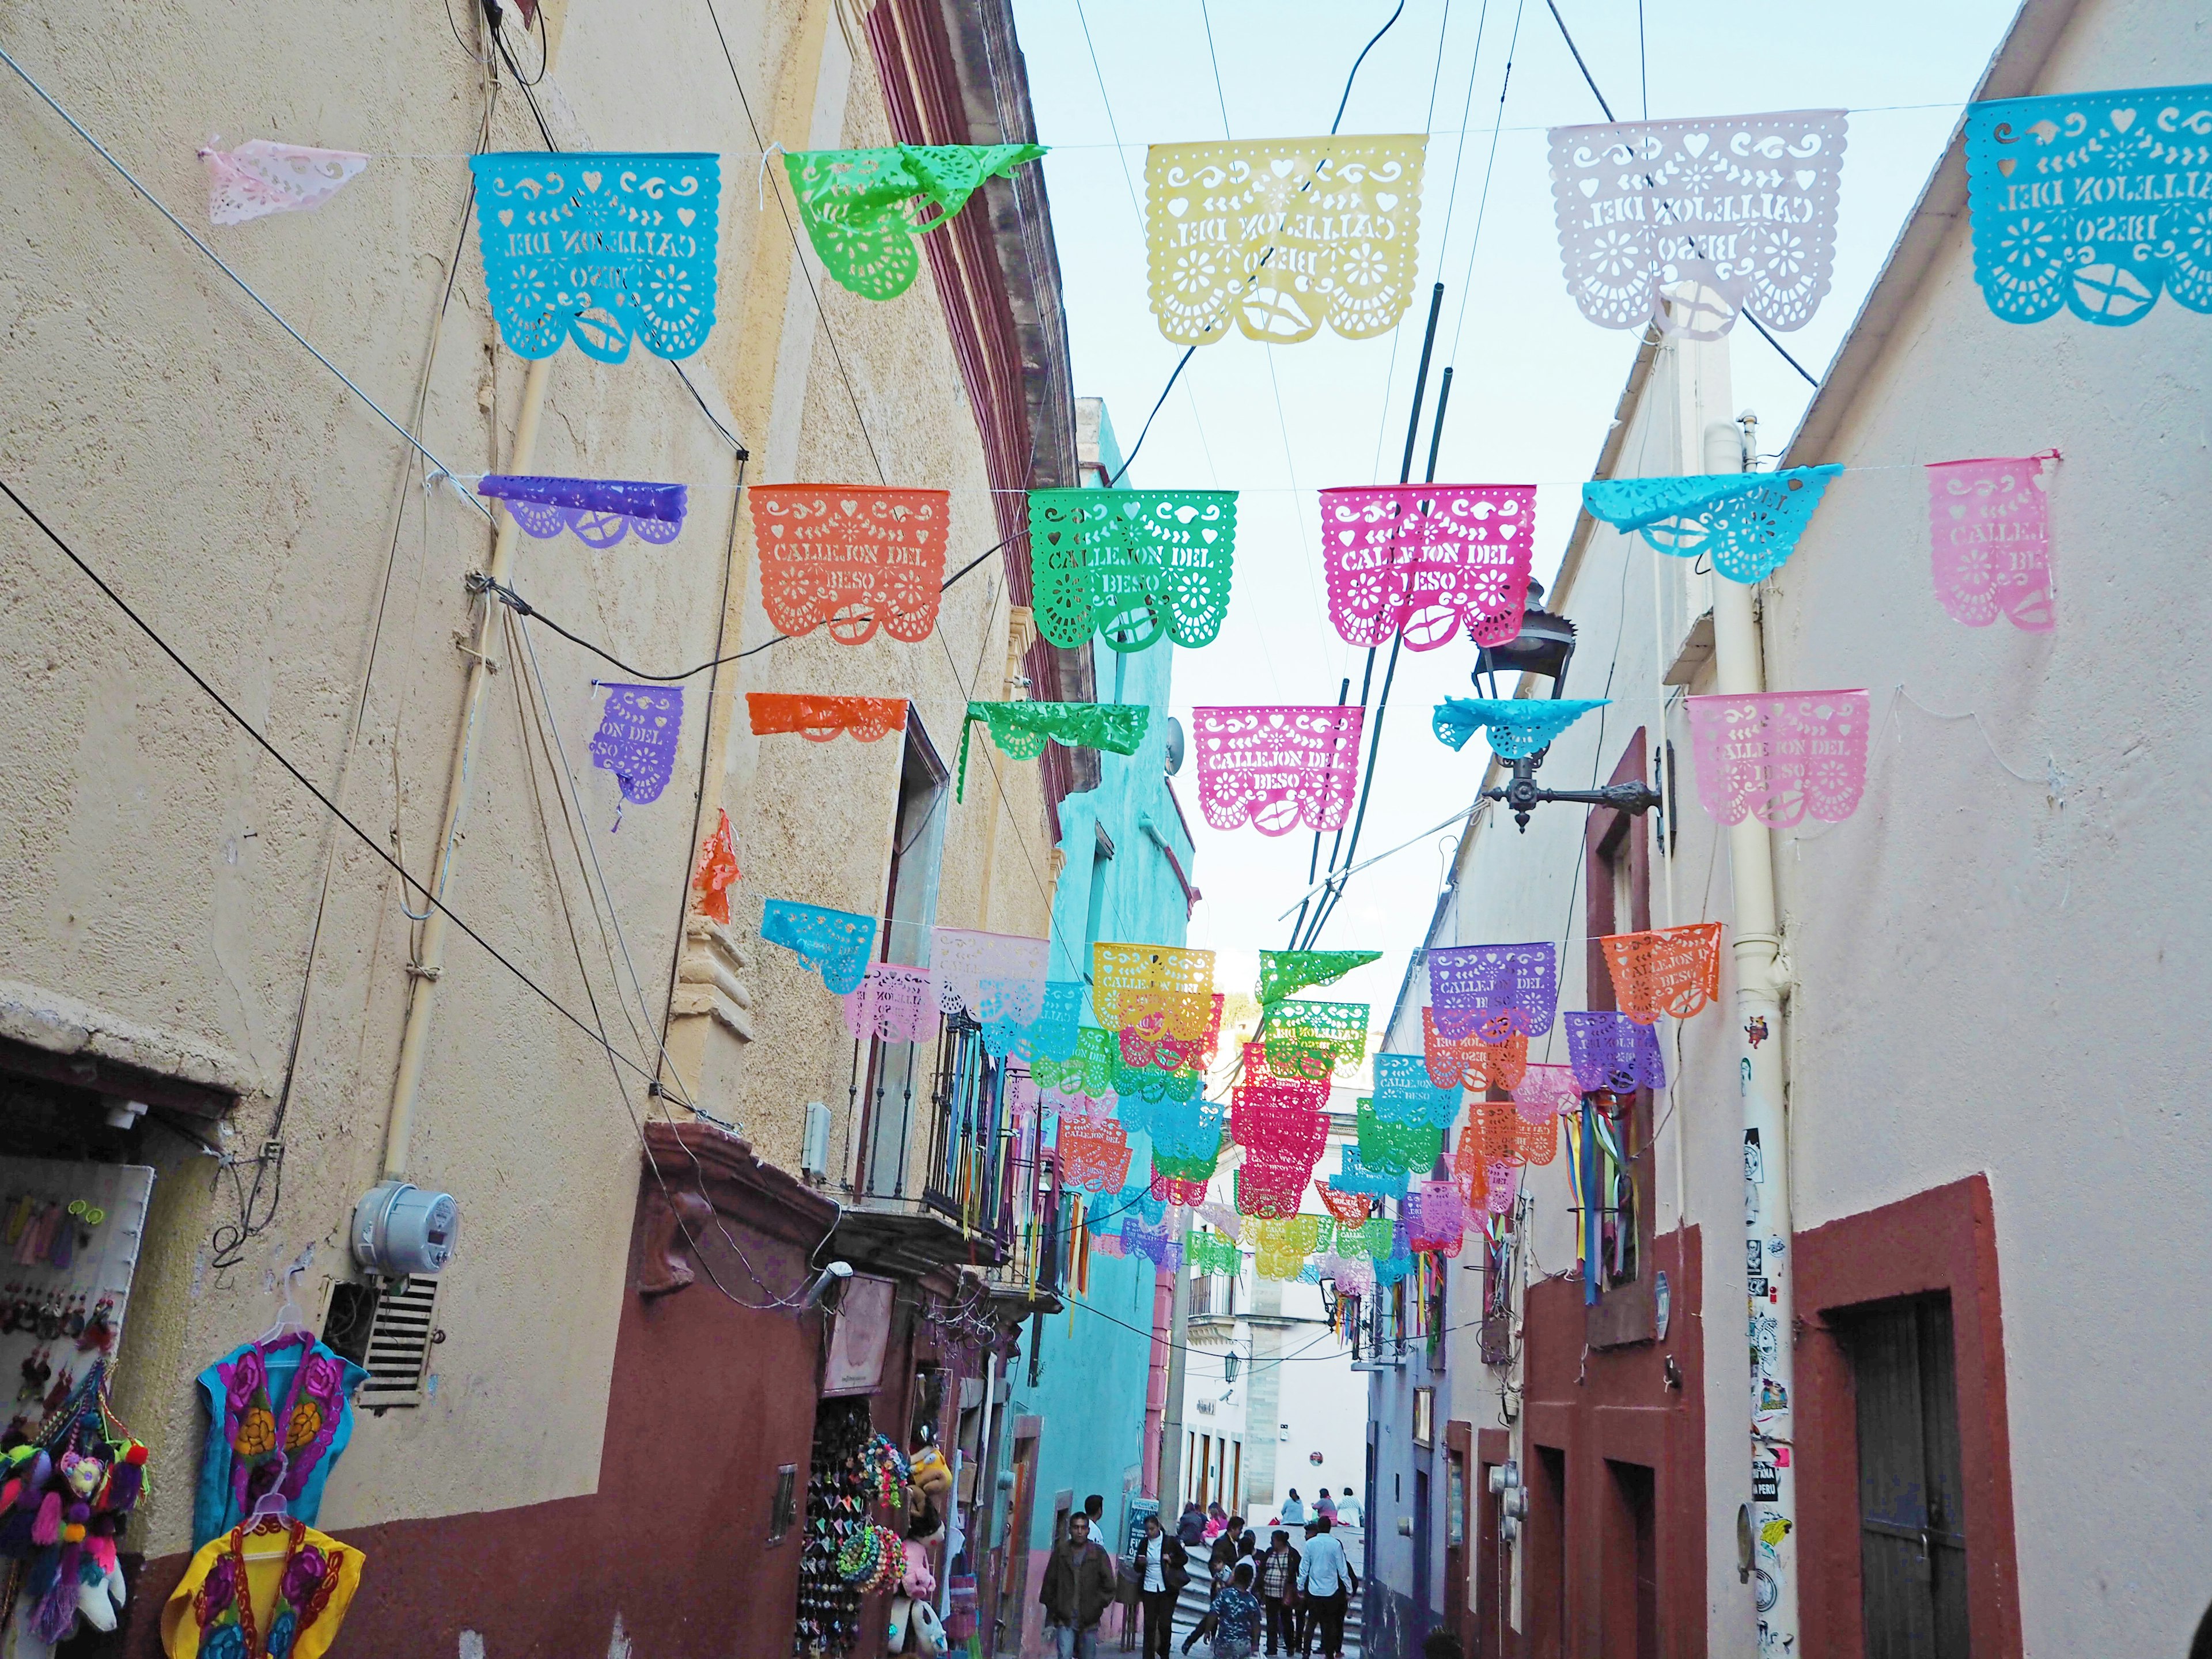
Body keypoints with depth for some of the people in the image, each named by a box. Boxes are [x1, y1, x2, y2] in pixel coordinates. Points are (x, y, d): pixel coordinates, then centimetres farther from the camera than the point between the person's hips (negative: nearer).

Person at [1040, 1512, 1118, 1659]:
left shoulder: (1098, 1553, 0)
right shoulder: (1061, 1551, 2)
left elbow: (1108, 1586, 2)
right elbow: (1049, 1583, 8)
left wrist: (1096, 1607, -5)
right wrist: (1052, 1607, 4)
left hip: (1089, 1621, 1)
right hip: (1065, 1619, 0)